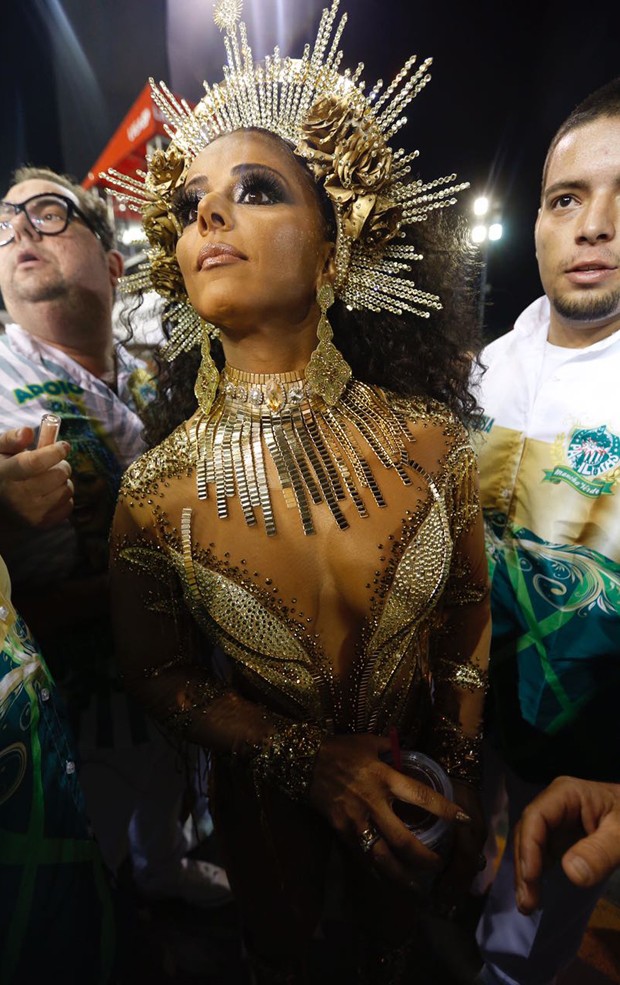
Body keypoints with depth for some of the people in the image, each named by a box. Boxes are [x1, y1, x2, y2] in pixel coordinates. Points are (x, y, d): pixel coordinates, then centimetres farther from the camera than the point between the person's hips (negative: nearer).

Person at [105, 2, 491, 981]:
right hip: (268, 798, -1)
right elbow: (158, 674, -12)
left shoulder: (427, 439, -23)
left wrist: (461, 784, -6)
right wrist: (309, 757, -21)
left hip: (413, 781, 2)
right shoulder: (158, 489, -26)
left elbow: (469, 614, -8)